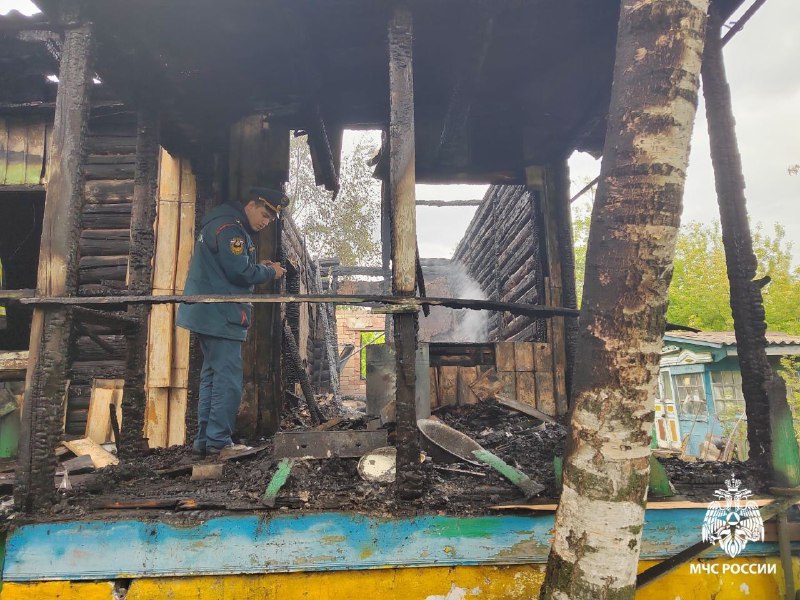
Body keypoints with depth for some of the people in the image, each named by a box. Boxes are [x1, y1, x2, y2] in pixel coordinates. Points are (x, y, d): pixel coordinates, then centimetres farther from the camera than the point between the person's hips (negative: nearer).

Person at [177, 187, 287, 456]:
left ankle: (205, 439, 18)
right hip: (221, 316, -11)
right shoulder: (229, 228, -13)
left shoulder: (228, 226, 21)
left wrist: (260, 267, 9)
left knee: (213, 376, 13)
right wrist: (270, 272, -5)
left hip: (211, 314, 11)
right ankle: (218, 441, -3)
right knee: (228, 379, -7)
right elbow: (240, 271, -20)